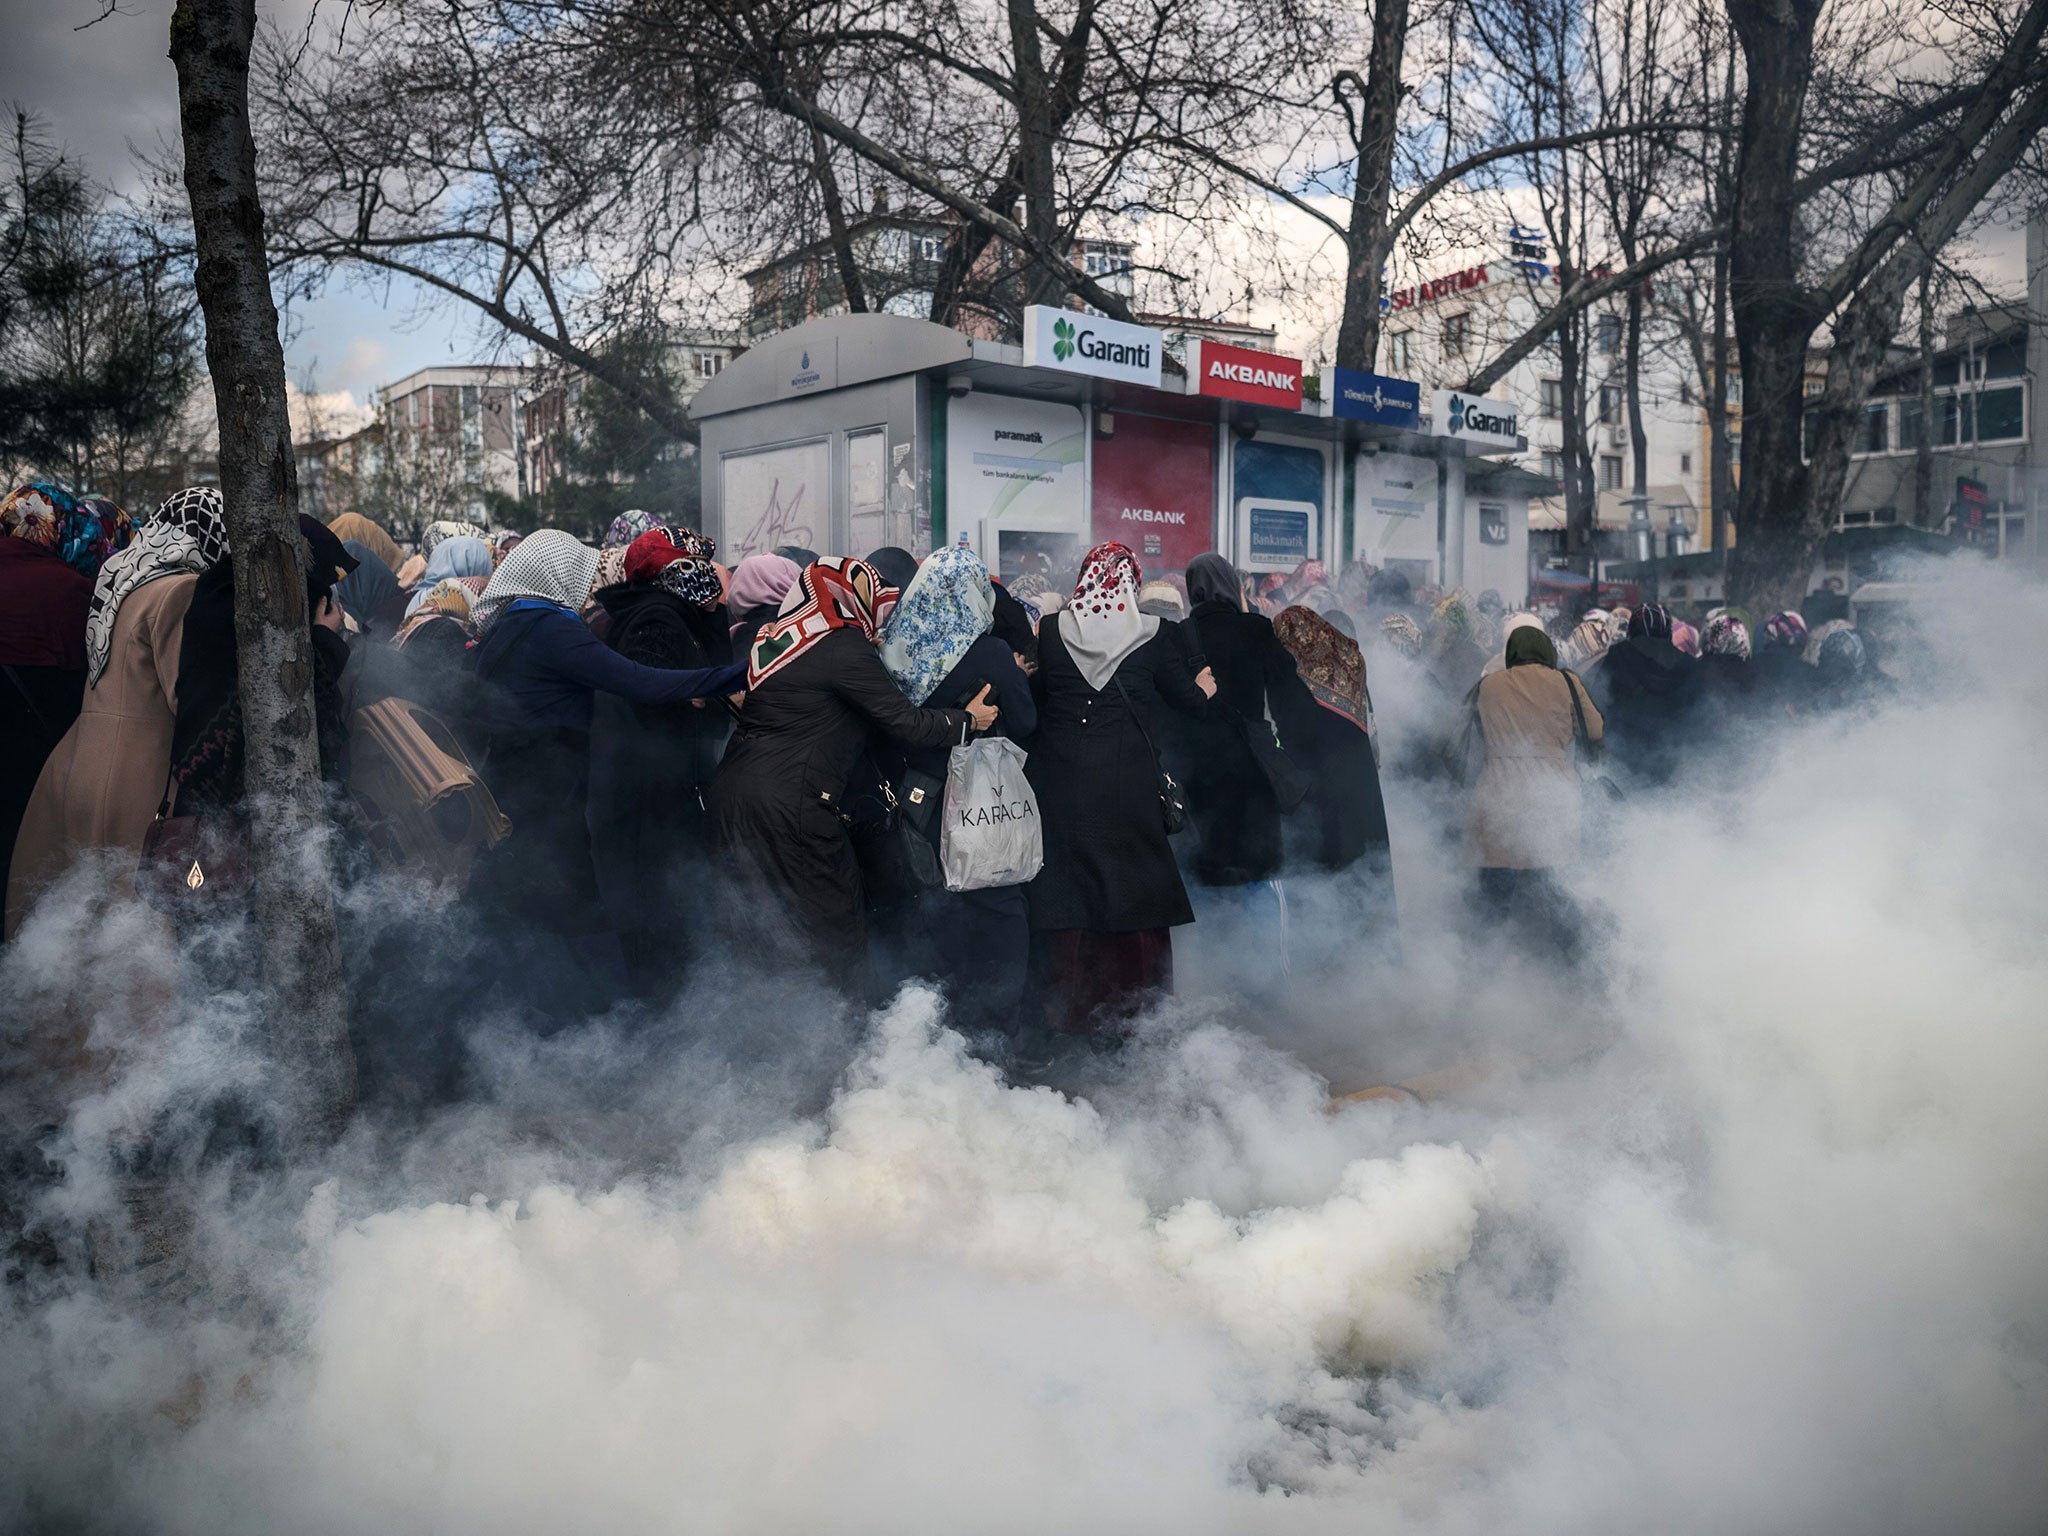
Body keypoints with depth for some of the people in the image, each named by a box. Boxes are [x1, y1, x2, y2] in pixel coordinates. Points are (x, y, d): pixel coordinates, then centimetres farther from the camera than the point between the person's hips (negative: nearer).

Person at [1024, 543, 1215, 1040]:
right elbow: (1191, 699, 5)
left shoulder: (1051, 632, -2)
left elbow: (1030, 698, 6)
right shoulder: (1149, 637, -4)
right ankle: (1137, 1012, 17)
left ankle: (1071, 1014, 14)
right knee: (1136, 888, 10)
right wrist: (1206, 684, 26)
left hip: (1063, 786, 1)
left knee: (1068, 889, 9)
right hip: (1131, 789, -1)